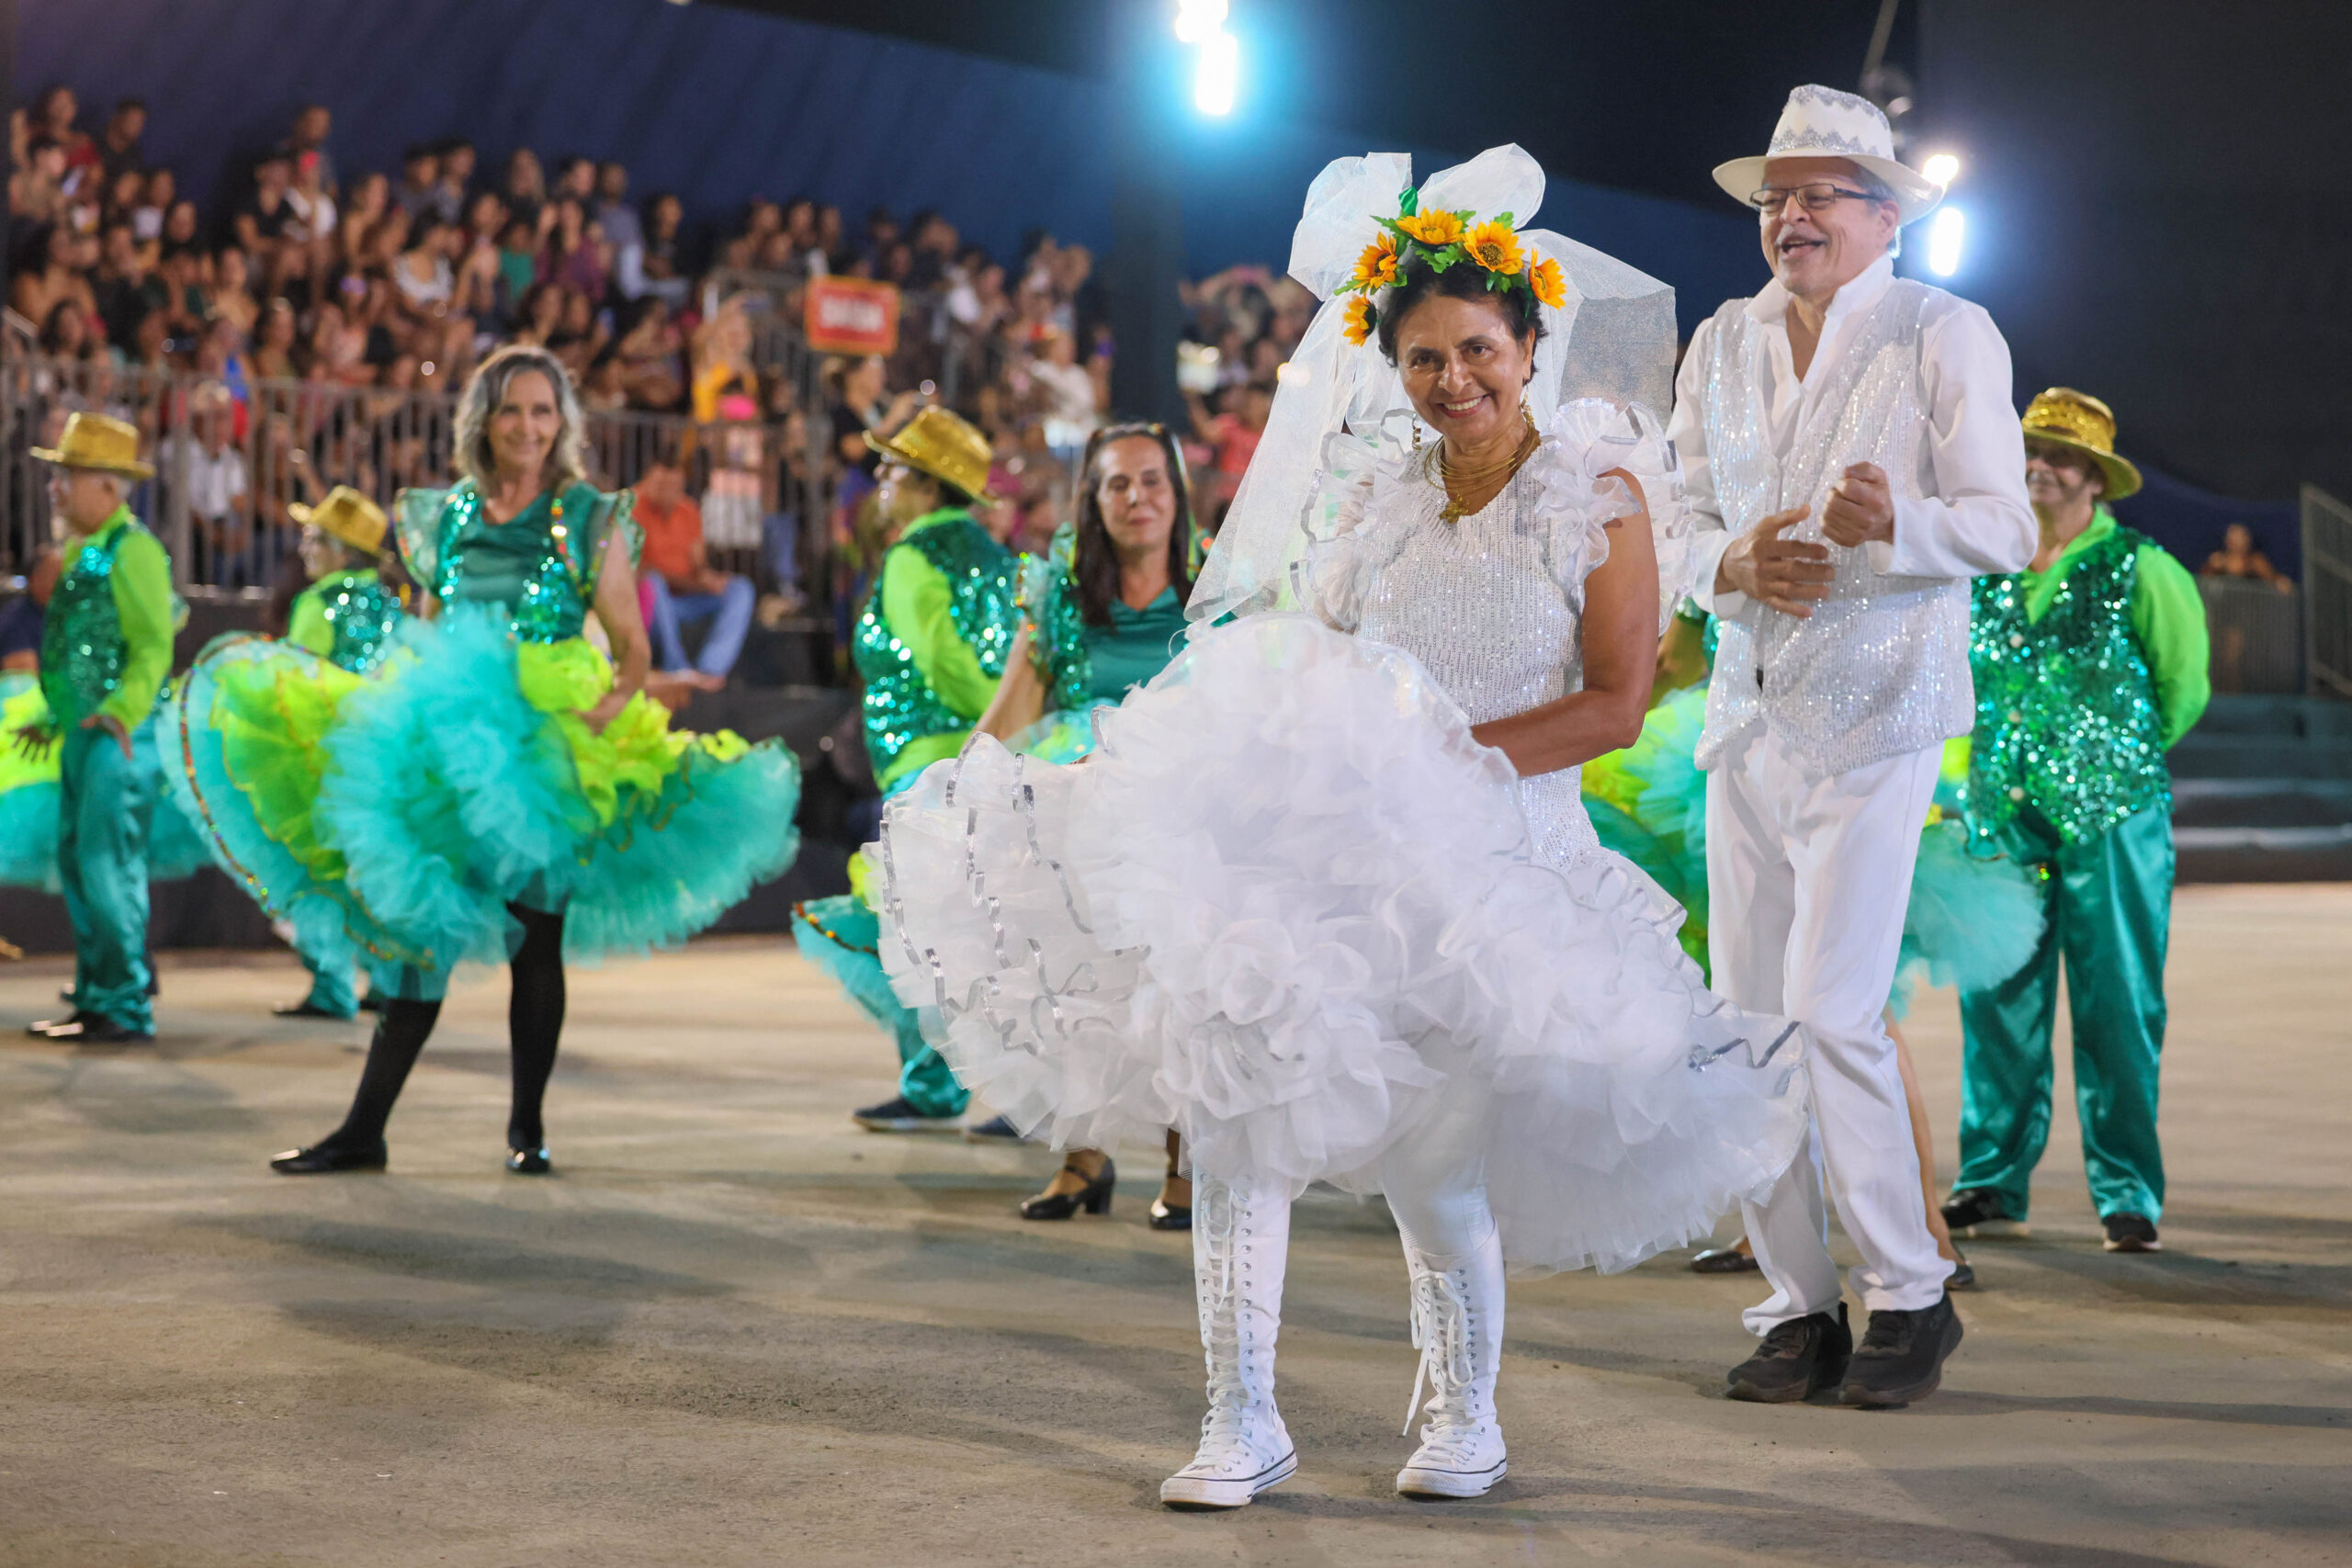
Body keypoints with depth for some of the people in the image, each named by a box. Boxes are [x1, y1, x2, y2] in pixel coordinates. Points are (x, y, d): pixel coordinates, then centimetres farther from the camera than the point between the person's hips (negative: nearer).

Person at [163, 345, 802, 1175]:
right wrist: (397, 707, 2)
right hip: (443, 742, 2)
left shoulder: (593, 520, 3)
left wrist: (615, 701, -17)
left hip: (549, 747, -2)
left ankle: (526, 1124, 15)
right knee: (419, 934, 0)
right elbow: (424, 639, 18)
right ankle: (364, 1129, 3)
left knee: (535, 944, 1)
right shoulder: (443, 516, 12)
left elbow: (632, 646, 1)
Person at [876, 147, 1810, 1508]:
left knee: (1424, 1158, -8)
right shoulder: (1371, 492, 12)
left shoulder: (1599, 496, -1)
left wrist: (1455, 758, -17)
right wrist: (1302, 741, -3)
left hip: (1495, 850, -4)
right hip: (1334, 835, 4)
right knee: (1233, 1091, -13)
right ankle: (1245, 1421, -4)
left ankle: (1466, 1418, 19)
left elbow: (1619, 700, -7)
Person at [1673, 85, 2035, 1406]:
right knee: (1746, 1019, 2)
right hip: (1750, 708, 6)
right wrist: (1734, 566, -8)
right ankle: (1800, 1308, 11)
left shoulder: (1946, 334, 0)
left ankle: (1912, 1296, 0)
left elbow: (2004, 526, -5)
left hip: (1875, 713, -6)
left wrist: (1893, 522, -25)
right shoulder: (1724, 343, 15)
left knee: (1831, 1012, -15)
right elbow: (1682, 520, 15)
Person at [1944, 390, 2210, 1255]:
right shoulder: (1983, 568, 10)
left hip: (2109, 819, -4)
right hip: (2001, 817, 4)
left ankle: (2127, 1195, 5)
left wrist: (2124, 757, 7)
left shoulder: (2139, 569, -1)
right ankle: (1992, 1181, 14)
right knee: (1998, 999, 4)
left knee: (2118, 1006, -2)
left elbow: (2184, 682, 5)